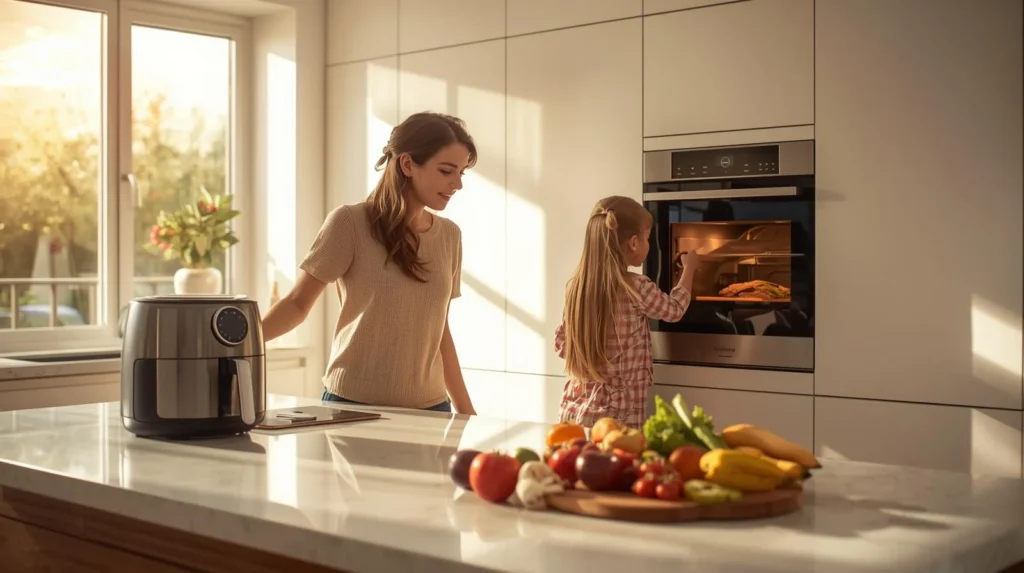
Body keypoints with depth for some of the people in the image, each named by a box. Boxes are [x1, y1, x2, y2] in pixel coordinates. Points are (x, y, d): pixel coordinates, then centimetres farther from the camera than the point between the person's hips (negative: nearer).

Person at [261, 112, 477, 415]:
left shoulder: (449, 236, 6)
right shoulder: (350, 222, -9)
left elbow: (439, 329, 11)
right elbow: (298, 303, -6)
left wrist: (466, 411, 12)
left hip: (429, 408, 5)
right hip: (354, 406, -4)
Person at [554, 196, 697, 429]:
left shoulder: (577, 284, 2)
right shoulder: (636, 288, -12)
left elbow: (562, 344, 10)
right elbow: (674, 310, 7)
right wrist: (688, 268, 22)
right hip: (616, 417, -6)